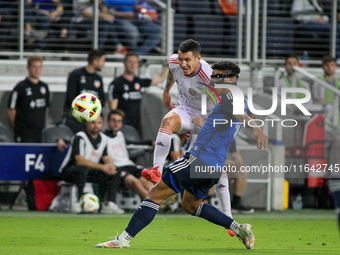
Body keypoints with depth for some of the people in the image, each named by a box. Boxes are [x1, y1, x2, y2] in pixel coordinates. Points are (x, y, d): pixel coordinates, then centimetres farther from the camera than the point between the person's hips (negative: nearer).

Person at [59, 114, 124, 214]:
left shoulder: (103, 138, 7)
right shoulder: (80, 138, -18)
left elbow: (106, 158, 8)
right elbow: (80, 161, -27)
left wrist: (110, 165, -19)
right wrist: (102, 167, -32)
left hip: (90, 172, 7)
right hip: (69, 171, -7)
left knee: (115, 174, -7)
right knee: (82, 169, -41)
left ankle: (108, 204, -10)